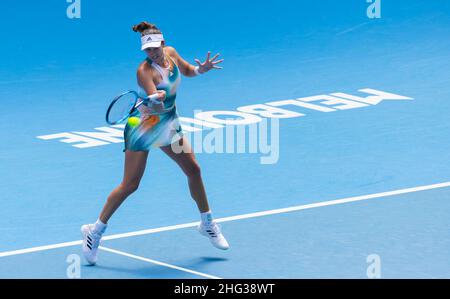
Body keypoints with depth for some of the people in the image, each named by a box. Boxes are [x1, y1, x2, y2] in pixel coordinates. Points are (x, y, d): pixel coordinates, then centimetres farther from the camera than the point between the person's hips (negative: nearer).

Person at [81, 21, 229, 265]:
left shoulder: (171, 53, -6)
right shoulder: (145, 70, -27)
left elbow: (186, 70, 15)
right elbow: (157, 106, -35)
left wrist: (201, 69, -6)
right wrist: (155, 100, -58)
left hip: (168, 125, 7)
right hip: (143, 128, -7)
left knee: (193, 170, 9)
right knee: (130, 185, -8)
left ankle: (208, 224, 26)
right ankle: (95, 231, 3)